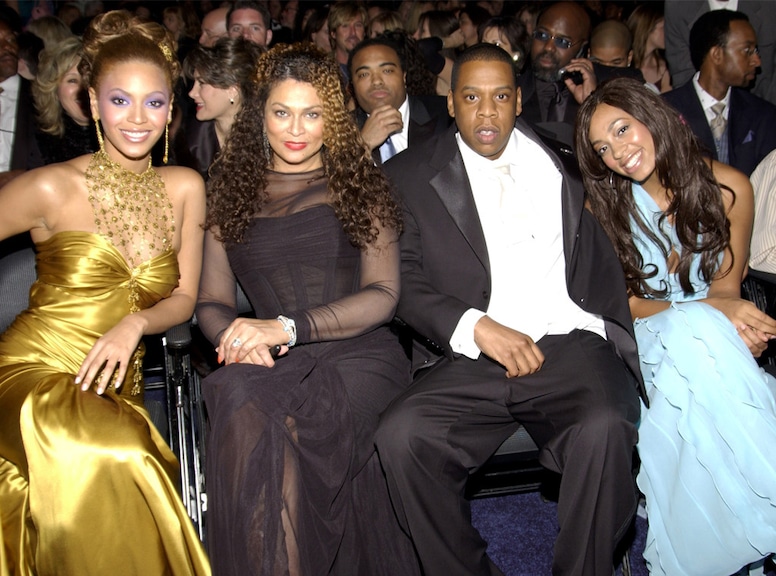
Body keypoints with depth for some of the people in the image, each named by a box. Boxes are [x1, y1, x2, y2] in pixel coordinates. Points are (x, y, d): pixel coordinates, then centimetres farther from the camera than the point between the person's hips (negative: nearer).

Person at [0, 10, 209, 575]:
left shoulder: (185, 188, 7)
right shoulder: (53, 187, -4)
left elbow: (184, 298, 9)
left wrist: (135, 323, -9)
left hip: (114, 391, 3)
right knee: (113, 456, -34)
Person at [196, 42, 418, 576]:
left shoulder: (361, 187, 12)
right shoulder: (233, 193, 19)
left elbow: (383, 296, 1)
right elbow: (211, 303, 17)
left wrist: (288, 326, -14)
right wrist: (235, 336, -9)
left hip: (359, 353, -2)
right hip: (272, 366, 2)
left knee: (293, 426, -35)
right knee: (245, 411, -34)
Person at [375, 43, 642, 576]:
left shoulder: (562, 159, 16)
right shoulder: (409, 177, 11)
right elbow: (405, 284, 2)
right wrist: (478, 327, -13)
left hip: (570, 343, 0)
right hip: (471, 359, 0)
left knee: (605, 430, -30)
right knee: (400, 434, -26)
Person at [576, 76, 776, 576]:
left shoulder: (729, 187, -3)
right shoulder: (604, 206, -4)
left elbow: (727, 285, 4)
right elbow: (619, 303, -3)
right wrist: (704, 308, -19)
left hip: (713, 334, 1)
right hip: (643, 338, -1)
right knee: (692, 333, -36)